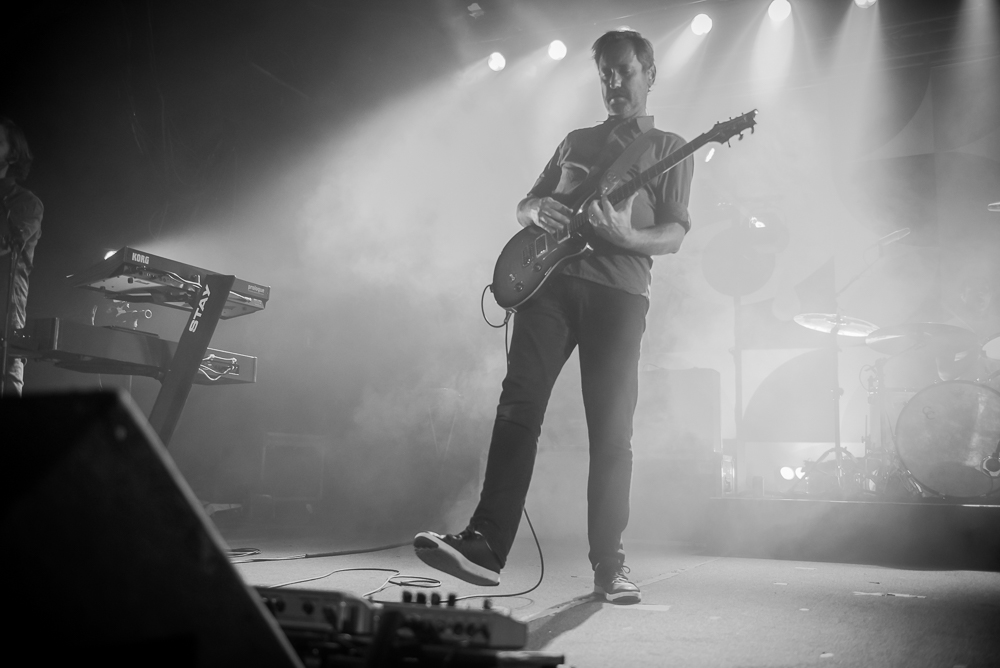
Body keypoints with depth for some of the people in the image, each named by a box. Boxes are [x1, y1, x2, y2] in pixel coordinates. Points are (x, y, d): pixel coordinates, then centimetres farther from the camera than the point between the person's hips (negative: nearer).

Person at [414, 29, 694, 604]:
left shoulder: (669, 148, 15)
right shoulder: (577, 141, 27)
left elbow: (674, 234, 3)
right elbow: (525, 203, 27)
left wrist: (626, 236, -18)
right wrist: (540, 210, 2)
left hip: (619, 291, -3)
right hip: (550, 278, 3)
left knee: (612, 432, -5)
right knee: (520, 406, -12)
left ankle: (609, 565, 2)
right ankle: (485, 545, -16)